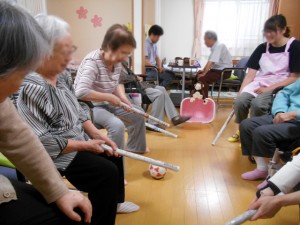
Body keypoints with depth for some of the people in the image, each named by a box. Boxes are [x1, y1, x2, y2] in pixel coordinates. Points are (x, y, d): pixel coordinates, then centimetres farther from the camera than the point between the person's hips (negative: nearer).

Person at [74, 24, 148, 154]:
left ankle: (134, 147, 32)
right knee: (117, 125, -32)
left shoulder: (117, 62, -4)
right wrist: (109, 97, -29)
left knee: (138, 113, 11)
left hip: (106, 103, 9)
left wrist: (122, 97, -12)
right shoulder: (93, 62, -29)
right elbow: (81, 92, -38)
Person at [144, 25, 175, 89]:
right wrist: (157, 67, -18)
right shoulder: (146, 44, -14)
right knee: (170, 76, -17)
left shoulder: (154, 44, 16)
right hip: (148, 71, -9)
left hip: (154, 68, 9)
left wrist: (160, 67, -2)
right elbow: (145, 61, -20)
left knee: (171, 74, -5)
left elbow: (157, 58, 17)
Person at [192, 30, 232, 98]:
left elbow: (211, 62, -27)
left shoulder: (219, 46, -21)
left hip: (224, 72, -9)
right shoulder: (214, 47, 6)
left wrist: (203, 74, -24)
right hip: (217, 69, 9)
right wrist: (203, 70, 6)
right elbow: (210, 62, 15)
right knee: (198, 74, 8)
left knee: (202, 78, -24)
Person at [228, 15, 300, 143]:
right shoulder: (262, 48, 7)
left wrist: (269, 89, -18)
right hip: (259, 83, 4)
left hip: (281, 87, -4)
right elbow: (250, 74, 2)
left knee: (257, 103, -33)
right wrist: (240, 93, -10)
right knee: (240, 101, -24)